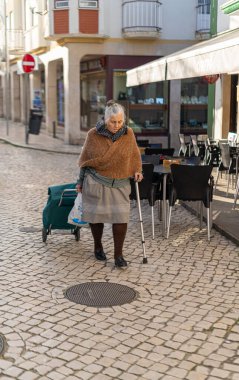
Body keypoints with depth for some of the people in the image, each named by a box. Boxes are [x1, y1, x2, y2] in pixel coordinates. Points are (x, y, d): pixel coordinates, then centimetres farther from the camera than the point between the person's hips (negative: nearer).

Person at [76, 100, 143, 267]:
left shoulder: (129, 133, -4)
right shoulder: (93, 134, -7)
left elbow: (135, 155, 11)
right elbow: (85, 158, 4)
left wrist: (137, 171, -4)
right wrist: (80, 181, 9)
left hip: (120, 184, 1)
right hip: (96, 182, -1)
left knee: (121, 216, -6)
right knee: (96, 215, 8)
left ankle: (118, 254, 5)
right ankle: (98, 246, 32)